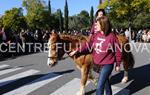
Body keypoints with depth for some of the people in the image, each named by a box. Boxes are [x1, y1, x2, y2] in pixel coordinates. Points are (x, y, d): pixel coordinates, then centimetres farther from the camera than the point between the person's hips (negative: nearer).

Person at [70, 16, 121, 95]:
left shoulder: (111, 36, -17)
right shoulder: (96, 35, 1)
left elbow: (117, 51, -11)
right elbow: (88, 44, 4)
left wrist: (118, 65, -6)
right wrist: (76, 51, 0)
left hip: (107, 64, -7)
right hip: (99, 63, 7)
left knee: (99, 86, -5)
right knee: (105, 81, 26)